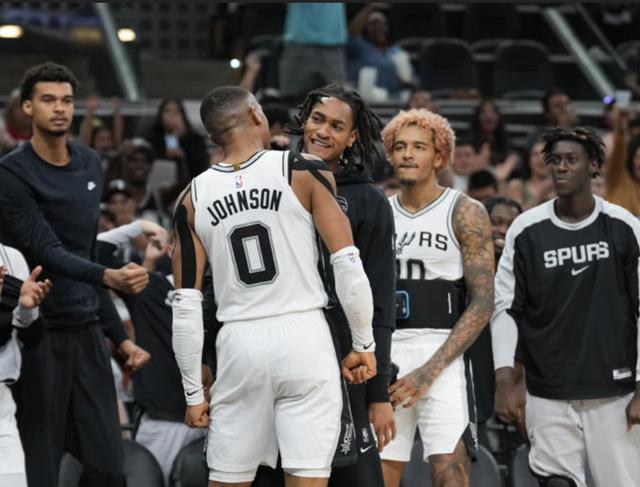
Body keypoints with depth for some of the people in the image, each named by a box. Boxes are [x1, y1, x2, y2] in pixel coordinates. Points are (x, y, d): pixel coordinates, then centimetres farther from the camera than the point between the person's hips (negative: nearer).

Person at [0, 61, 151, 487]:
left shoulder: (91, 165, 13)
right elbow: (48, 252, -20)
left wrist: (120, 336, 20)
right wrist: (109, 276, -37)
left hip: (88, 333, 6)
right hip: (40, 337, -6)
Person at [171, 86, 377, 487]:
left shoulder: (193, 198, 6)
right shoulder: (306, 172, -1)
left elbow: (186, 309, 5)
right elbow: (348, 266, -6)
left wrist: (194, 393, 10)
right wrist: (364, 344, 4)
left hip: (240, 344, 3)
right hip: (302, 335, -3)